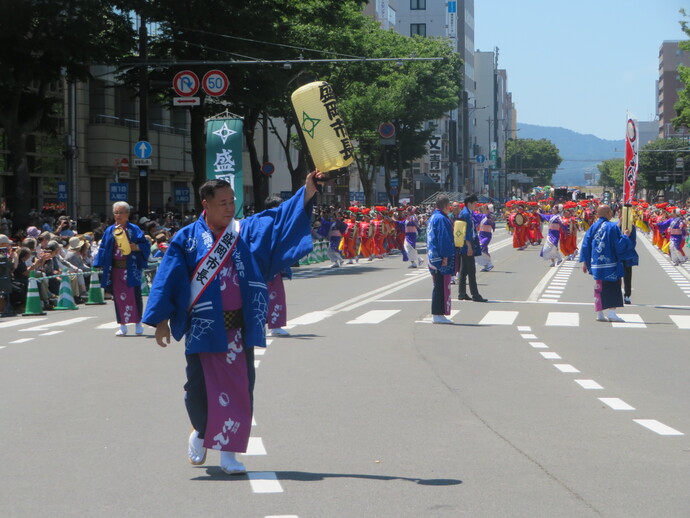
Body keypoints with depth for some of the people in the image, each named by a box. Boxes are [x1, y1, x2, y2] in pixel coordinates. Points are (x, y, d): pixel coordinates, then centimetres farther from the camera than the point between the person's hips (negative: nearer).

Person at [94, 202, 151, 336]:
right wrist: (99, 265, 4)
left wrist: (136, 247, -19)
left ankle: (138, 324, 9)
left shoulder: (134, 229, 2)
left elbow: (145, 245, 0)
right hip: (116, 268, 3)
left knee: (134, 296, -3)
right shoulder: (110, 231, 10)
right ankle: (122, 326, 9)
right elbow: (103, 249, 12)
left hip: (131, 268, -3)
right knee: (119, 297, 3)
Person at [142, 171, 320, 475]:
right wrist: (161, 320, -5)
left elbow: (281, 218, -1)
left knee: (239, 390, 0)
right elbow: (168, 280, -1)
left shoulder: (248, 232, 6)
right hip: (203, 329, -2)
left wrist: (307, 192, -15)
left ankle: (228, 451, 9)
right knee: (199, 387, 1)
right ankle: (201, 433, 31)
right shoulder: (187, 239, -1)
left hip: (239, 328, 2)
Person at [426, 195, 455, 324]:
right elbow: (444, 239, -20)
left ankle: (436, 314, 17)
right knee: (443, 286, -6)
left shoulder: (432, 218, 16)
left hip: (433, 257, 10)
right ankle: (439, 315, -6)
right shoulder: (441, 219, -15)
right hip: (441, 259, -10)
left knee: (438, 286, 14)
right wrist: (445, 256, -19)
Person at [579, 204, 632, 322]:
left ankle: (599, 314, 11)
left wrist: (585, 261, 11)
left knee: (599, 288, 10)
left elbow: (586, 244, 5)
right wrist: (625, 236, 5)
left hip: (596, 263, 5)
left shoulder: (593, 227, 5)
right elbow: (619, 245, -12)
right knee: (613, 286, 1)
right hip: (610, 263, -5)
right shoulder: (612, 227, -9)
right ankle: (612, 313, -7)